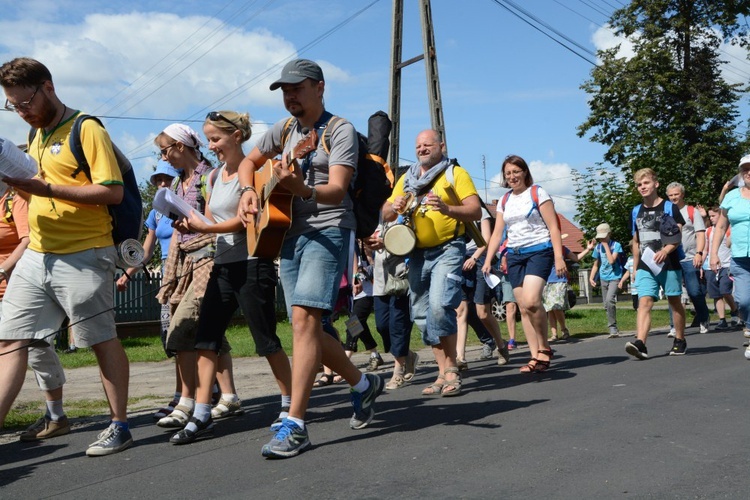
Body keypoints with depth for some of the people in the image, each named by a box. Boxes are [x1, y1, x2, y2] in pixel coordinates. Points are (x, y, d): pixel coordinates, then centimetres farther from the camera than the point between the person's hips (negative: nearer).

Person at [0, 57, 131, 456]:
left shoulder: (86, 129, -8)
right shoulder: (36, 137, 18)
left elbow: (112, 191, -16)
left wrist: (46, 188, -20)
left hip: (83, 255, -8)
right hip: (36, 256, 8)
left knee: (102, 340, 3)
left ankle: (119, 427, 15)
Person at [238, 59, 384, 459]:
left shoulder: (340, 130, -6)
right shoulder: (285, 129, 14)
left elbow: (338, 189, -19)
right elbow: (249, 162, 27)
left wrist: (302, 189, -39)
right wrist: (249, 192, 6)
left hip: (329, 232, -7)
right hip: (291, 234, 8)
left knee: (304, 319, -20)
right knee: (308, 328, 7)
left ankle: (295, 425, -18)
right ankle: (364, 384, 29)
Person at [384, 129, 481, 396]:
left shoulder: (455, 173, 4)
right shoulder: (406, 179, 17)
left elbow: (476, 211, -5)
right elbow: (386, 215, 15)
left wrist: (447, 208, -23)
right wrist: (394, 207, -9)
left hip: (447, 250, -6)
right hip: (417, 254, 6)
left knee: (439, 305, -23)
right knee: (422, 315, 5)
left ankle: (451, 369, -9)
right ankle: (444, 372, 15)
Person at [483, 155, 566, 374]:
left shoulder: (538, 193, 1)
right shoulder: (504, 201, 16)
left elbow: (553, 227, -4)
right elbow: (497, 234, 15)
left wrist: (559, 257, -13)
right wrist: (488, 260, 4)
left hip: (539, 251, -6)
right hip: (515, 255, 6)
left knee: (531, 301, -23)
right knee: (523, 307, 0)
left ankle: (544, 347, -5)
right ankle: (536, 355, 3)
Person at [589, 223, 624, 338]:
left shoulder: (616, 245, -8)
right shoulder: (598, 247, 7)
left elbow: (612, 260, -22)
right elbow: (596, 265, 15)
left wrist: (606, 245, -17)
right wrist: (591, 277, 1)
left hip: (614, 277, -6)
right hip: (603, 278, 6)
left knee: (610, 300, -25)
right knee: (606, 305, 7)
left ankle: (612, 328, -18)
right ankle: (614, 330, 18)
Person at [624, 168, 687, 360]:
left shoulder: (669, 208, 0)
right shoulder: (637, 212, 11)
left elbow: (679, 235, -7)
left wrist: (666, 250, -25)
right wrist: (635, 267, 17)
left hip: (669, 264, -2)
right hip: (646, 267, 3)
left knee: (675, 302, 8)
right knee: (644, 303, -12)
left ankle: (680, 341, 23)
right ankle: (640, 344, -25)